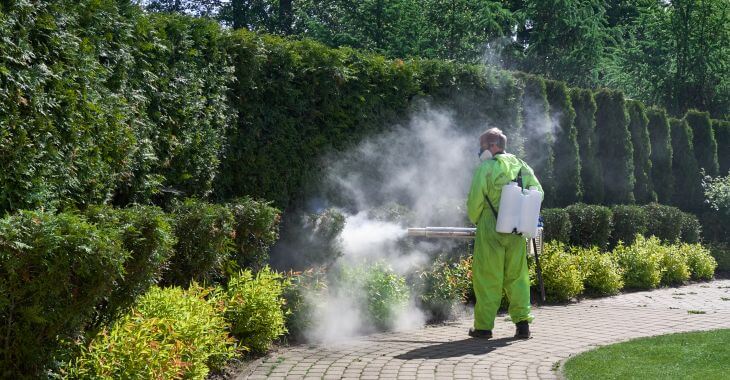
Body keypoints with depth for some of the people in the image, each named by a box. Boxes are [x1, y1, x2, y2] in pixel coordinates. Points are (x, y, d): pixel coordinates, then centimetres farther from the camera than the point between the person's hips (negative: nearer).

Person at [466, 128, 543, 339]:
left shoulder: (486, 168, -8)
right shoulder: (522, 166, 9)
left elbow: (474, 200, -10)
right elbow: (538, 192, 8)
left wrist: (475, 219, 9)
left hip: (490, 230, -5)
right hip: (517, 233, 5)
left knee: (487, 278, 2)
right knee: (517, 277, 11)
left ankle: (484, 326, 6)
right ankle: (522, 322, 5)